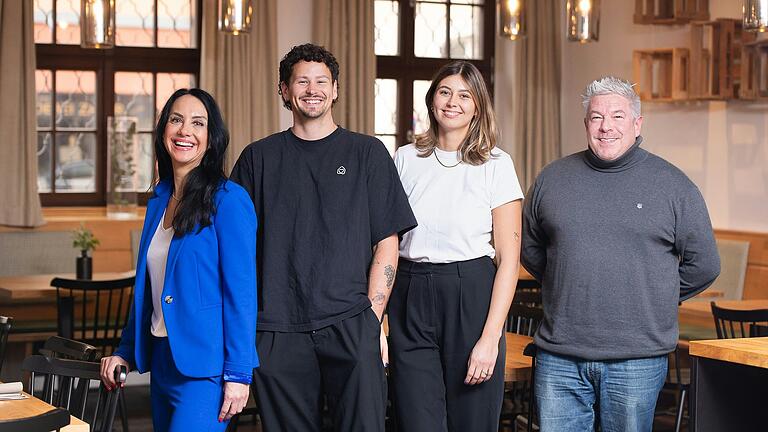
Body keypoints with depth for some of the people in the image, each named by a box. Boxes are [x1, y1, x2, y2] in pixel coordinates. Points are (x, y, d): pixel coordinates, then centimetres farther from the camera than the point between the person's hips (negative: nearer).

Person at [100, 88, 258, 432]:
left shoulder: (228, 200, -10)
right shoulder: (159, 201, 12)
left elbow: (241, 290, -13)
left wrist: (238, 373, -16)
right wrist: (126, 351, 12)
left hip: (204, 367, -7)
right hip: (161, 362, 7)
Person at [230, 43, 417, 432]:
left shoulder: (367, 153, 8)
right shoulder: (258, 158, 11)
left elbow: (386, 243, 5)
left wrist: (373, 317, -4)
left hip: (350, 327, -1)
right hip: (276, 331, 1)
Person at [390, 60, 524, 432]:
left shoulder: (496, 165, 0)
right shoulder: (406, 159, 8)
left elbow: (508, 259, -3)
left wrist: (490, 338, -11)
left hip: (472, 302, -2)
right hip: (410, 306, 2)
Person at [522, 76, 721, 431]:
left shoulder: (673, 185, 2)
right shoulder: (552, 179, 8)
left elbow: (703, 265, 7)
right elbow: (530, 249, 21)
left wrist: (653, 298, 8)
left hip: (637, 360, -2)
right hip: (559, 358, 2)